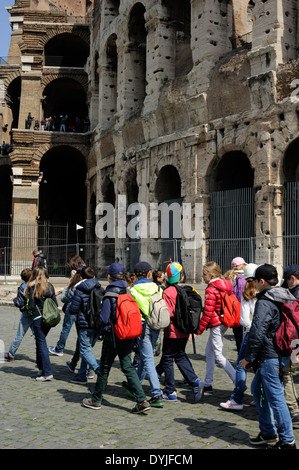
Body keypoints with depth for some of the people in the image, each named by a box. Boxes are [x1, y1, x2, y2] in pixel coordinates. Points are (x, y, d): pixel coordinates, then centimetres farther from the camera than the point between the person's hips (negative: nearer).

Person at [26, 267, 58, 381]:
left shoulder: (33, 287, -10)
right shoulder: (50, 286, 5)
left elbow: (31, 306, -10)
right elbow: (55, 304, 5)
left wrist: (30, 311, 11)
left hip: (38, 319, -5)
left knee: (42, 344, -2)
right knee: (40, 342, 21)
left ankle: (47, 373, -6)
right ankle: (41, 367, 26)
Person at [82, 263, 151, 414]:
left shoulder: (109, 294, -15)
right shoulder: (128, 291, 3)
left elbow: (104, 318, -16)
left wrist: (102, 330, 4)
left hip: (113, 336, -6)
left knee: (104, 368, 8)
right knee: (128, 367, 7)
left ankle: (96, 400, 23)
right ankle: (142, 401, -2)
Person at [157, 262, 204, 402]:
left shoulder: (168, 292, -17)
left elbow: (167, 313, -22)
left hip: (172, 332, -6)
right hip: (184, 332, 6)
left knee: (167, 359, 7)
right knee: (181, 356, 21)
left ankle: (170, 392, 12)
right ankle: (195, 381, 5)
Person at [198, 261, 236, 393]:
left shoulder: (210, 290, -18)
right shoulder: (225, 286, 9)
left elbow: (208, 312, -19)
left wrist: (200, 328, -11)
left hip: (216, 324, -10)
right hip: (223, 323, 10)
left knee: (218, 356, -3)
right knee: (209, 352, 17)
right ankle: (208, 384, 24)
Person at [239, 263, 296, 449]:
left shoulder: (264, 303, -16)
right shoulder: (286, 299, 13)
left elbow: (257, 333, -21)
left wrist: (249, 358, -11)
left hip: (271, 357, -10)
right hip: (284, 354, 10)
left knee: (275, 397, -2)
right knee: (257, 388, 20)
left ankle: (288, 440, 6)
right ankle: (267, 433, 27)